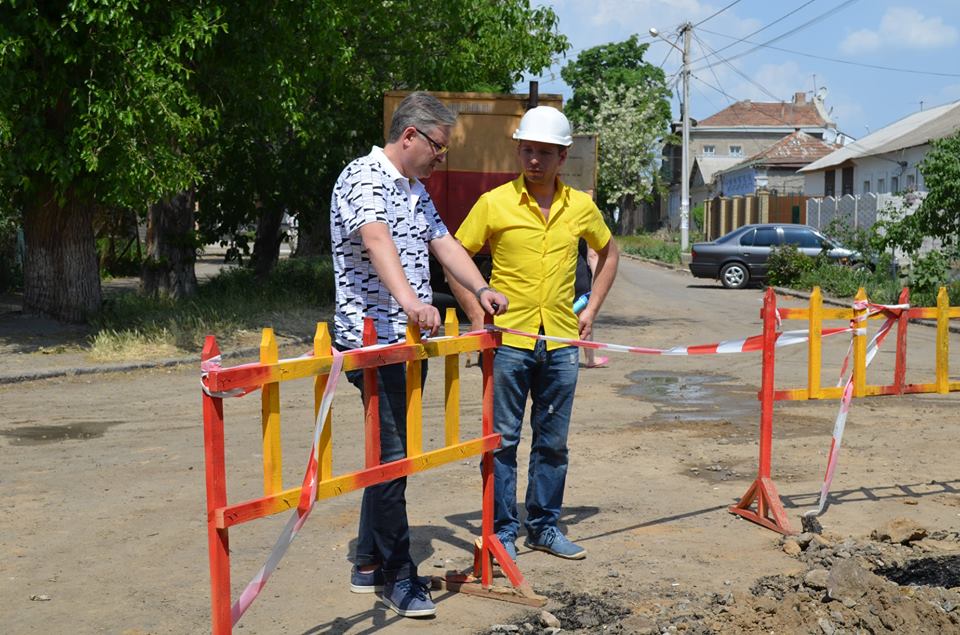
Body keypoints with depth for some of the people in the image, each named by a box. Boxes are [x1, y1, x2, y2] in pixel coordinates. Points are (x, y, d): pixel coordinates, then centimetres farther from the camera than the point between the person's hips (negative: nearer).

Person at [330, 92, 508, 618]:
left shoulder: (416, 191, 19)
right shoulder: (363, 178, -12)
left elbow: (443, 243, 18)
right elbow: (377, 242, -30)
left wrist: (480, 289, 1)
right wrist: (409, 300, -46)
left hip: (407, 339, 9)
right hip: (372, 339, -9)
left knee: (392, 451, 13)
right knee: (392, 455, -8)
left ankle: (369, 564, 23)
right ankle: (398, 575, 3)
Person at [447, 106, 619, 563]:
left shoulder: (581, 207, 5)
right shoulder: (494, 203, -5)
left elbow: (608, 253, 21)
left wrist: (591, 309, 11)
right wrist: (477, 317, -6)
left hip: (561, 342, 3)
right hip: (508, 341, -3)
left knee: (553, 441, 11)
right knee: (502, 439, 2)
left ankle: (544, 526, 24)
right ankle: (502, 530, 13)